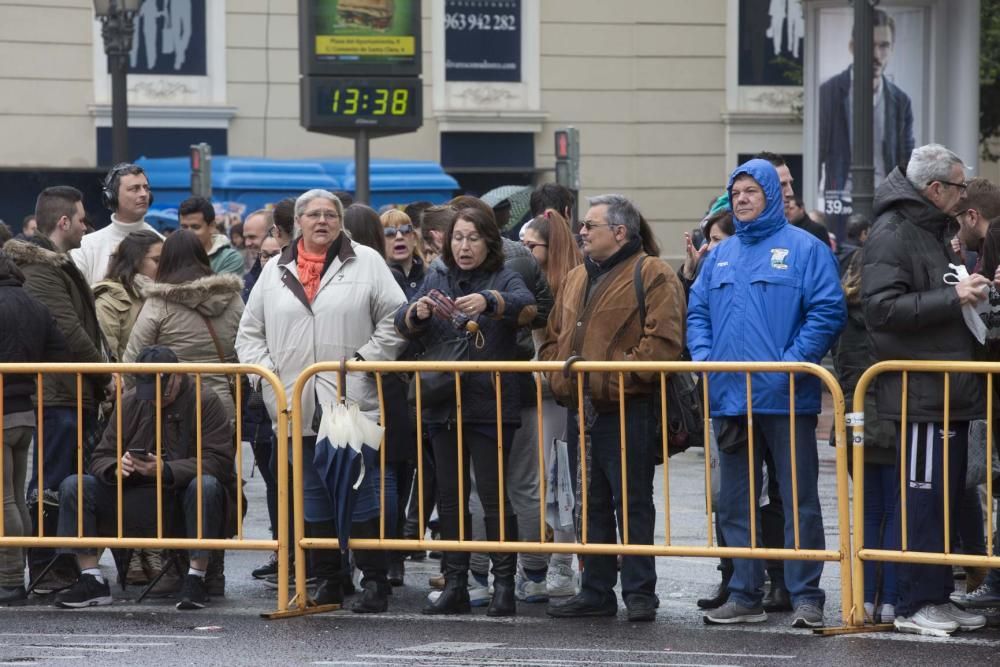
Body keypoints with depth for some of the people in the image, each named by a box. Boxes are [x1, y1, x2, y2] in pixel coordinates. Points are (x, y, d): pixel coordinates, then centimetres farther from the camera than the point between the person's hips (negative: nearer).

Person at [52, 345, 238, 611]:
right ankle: (92, 581, -14)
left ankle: (196, 578, -30)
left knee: (205, 485, -38)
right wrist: (116, 467, -20)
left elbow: (219, 460, -19)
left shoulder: (205, 401, -7)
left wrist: (166, 471, -31)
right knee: (73, 486, -12)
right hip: (139, 503, 4)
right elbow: (101, 458, 6)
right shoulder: (130, 402, 7)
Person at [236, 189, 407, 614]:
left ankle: (374, 582, 1)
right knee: (314, 496, 9)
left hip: (353, 402, -4)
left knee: (364, 495, -4)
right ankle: (327, 581, 16)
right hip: (297, 405, 4)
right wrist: (265, 372, 3)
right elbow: (249, 333, 16)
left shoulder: (367, 263, 4)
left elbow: (395, 319, 0)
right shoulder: (276, 271, 13)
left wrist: (366, 359, -8)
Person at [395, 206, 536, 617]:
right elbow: (403, 325, 4)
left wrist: (488, 302, -41)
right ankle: (455, 586, 13)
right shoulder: (437, 279, 14)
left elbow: (523, 303, -21)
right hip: (443, 405, 4)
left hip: (490, 406, -4)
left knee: (494, 495, -6)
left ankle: (504, 586, -2)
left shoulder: (504, 280, 1)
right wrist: (418, 312, -19)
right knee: (449, 496, 7)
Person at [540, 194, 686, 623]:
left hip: (628, 412, -8)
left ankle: (639, 592, 2)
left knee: (633, 504, -2)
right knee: (592, 506, 12)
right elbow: (553, 339, 25)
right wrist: (557, 376, 6)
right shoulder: (576, 280, 19)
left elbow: (664, 342, -16)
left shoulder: (652, 276, -6)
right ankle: (595, 591, 18)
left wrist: (614, 376, -20)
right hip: (581, 411, 8)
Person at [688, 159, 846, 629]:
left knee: (799, 501, -2)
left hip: (786, 397, -6)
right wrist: (704, 358, -1)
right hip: (730, 397, 6)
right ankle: (745, 595, 17)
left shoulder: (804, 249, -3)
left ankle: (806, 596, 1)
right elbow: (697, 313, 17)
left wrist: (792, 362, -17)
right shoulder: (720, 256, 15)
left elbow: (828, 312, -10)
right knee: (735, 504, 10)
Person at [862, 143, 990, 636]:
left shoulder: (933, 234, 21)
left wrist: (973, 291, 17)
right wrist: (953, 298, -21)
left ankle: (937, 598, 16)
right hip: (920, 392, -10)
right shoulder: (892, 234, -11)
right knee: (924, 498, -8)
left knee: (946, 498, 11)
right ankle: (914, 606, -4)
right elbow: (883, 308, -21)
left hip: (950, 392, 10)